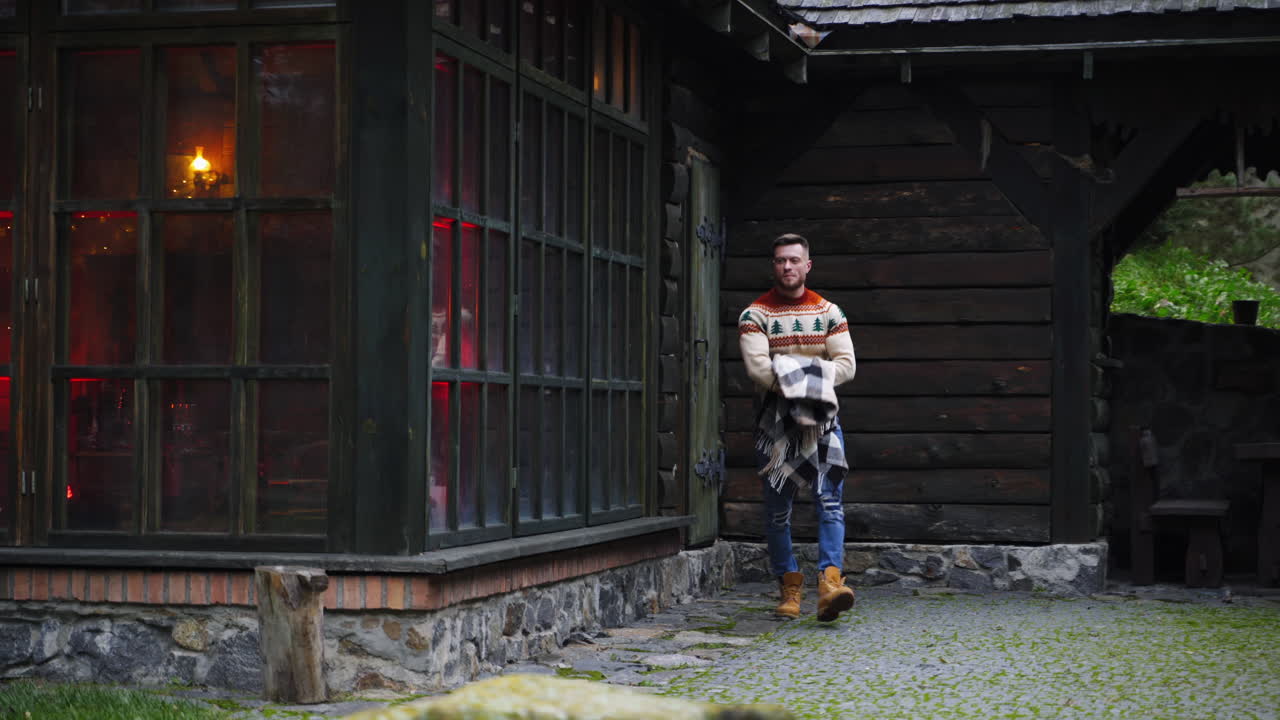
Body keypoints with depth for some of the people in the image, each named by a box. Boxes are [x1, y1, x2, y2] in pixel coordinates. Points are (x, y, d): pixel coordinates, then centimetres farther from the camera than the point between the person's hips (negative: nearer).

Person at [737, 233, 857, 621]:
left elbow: (846, 363, -1)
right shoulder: (755, 315, 0)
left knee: (830, 501, -13)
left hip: (822, 418, 1)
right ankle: (790, 587, 12)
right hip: (774, 418, -1)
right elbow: (758, 367, -13)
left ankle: (829, 582, -22)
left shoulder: (829, 312, 9)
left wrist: (813, 379, -16)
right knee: (777, 509, 2)